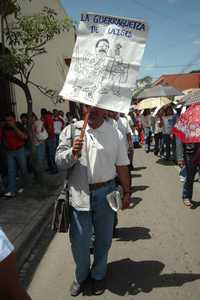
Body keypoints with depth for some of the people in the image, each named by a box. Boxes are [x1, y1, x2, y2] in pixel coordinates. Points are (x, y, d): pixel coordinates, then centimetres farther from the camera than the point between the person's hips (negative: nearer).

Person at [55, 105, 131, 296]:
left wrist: (126, 192, 7)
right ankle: (81, 275, 39)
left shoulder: (115, 134, 0)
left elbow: (122, 166, 4)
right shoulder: (70, 131, -2)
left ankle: (98, 275, 42)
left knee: (103, 239, 16)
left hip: (105, 193, 1)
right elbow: (59, 160, -3)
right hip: (79, 194, 0)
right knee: (79, 241, 10)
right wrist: (72, 152, -22)